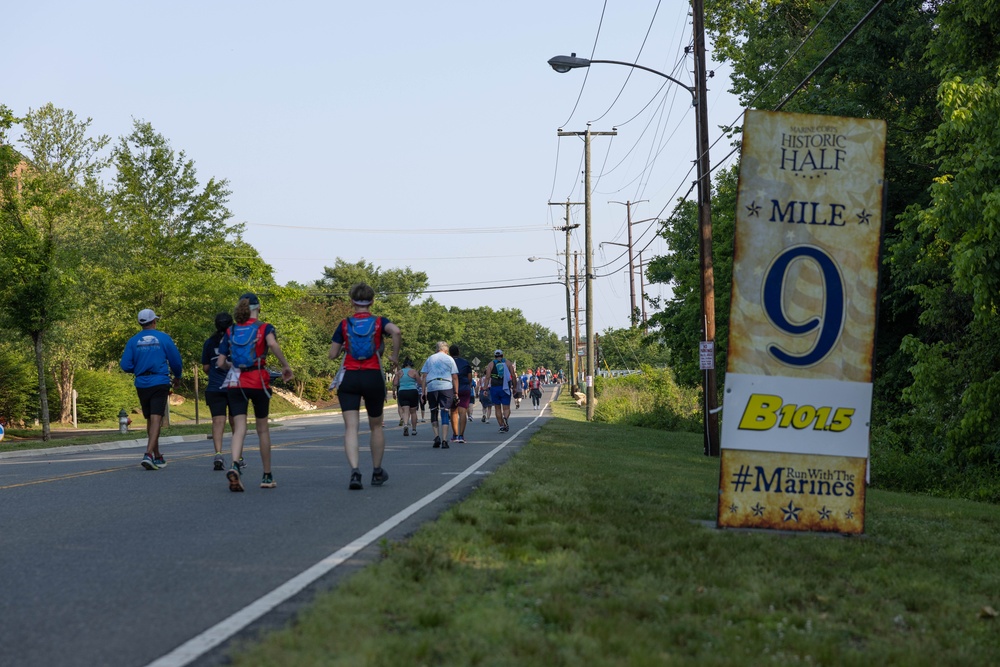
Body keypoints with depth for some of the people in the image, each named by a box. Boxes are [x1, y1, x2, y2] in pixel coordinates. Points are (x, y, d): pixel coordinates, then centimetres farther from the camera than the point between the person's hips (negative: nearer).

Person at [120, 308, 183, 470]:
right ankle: (148, 454, -26)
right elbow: (176, 361, 2)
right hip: (160, 383, -3)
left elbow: (125, 365, -2)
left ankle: (157, 457, 24)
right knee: (156, 419, -9)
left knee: (150, 421, 15)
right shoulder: (163, 338, -2)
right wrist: (177, 377, 21)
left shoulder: (133, 341, 3)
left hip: (141, 384, 3)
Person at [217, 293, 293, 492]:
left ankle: (235, 466, -32)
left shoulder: (230, 331, 10)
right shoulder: (264, 328, 1)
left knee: (239, 428, -4)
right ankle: (267, 476, 21)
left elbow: (220, 363, 7)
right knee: (263, 429, 12)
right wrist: (286, 366, -12)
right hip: (258, 382, -1)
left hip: (235, 383, 2)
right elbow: (272, 344, -22)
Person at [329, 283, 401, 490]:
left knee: (351, 427, -7)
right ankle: (377, 472, 28)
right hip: (373, 378, 0)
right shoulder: (379, 322, 3)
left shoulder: (344, 325, 6)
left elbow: (333, 354, 6)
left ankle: (354, 471, -26)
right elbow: (396, 331, -19)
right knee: (376, 426, 18)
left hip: (349, 379, 0)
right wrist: (395, 356, -7)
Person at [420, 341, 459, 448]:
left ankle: (436, 436, 0)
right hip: (446, 387, -1)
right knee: (445, 413, 0)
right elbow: (455, 377, 5)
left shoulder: (430, 359, 14)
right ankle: (444, 440, -8)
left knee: (434, 412, 15)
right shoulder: (449, 359, 10)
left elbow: (423, 377, 9)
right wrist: (456, 393, 8)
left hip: (431, 388, 1)